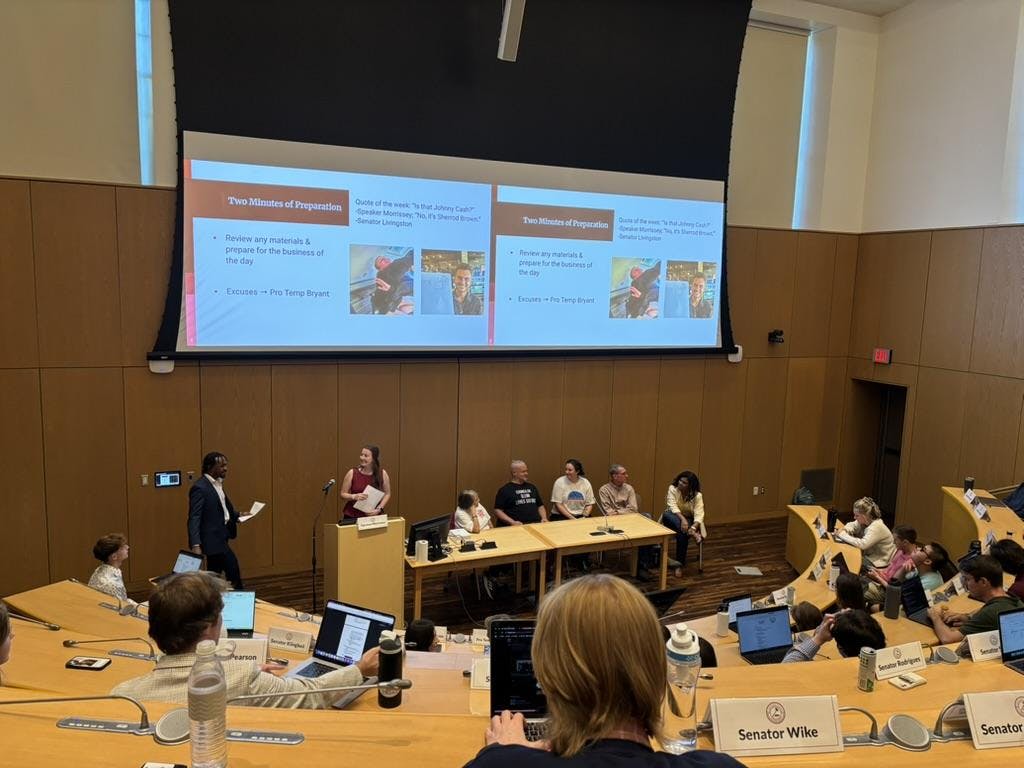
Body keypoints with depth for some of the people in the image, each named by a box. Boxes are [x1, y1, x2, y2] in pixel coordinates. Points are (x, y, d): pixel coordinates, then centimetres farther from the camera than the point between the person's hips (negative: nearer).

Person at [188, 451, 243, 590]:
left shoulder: (218, 484, 11)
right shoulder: (200, 488, -17)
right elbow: (194, 518, -21)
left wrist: (237, 516, 10)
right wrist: (195, 545, -27)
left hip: (219, 537, 9)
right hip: (212, 539, -9)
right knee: (233, 571, -6)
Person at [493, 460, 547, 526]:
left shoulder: (532, 487, 22)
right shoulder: (505, 490, 4)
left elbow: (540, 506, 28)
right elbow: (497, 511, -1)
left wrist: (544, 518, 9)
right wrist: (512, 522, -13)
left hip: (536, 524, 4)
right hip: (518, 526, -4)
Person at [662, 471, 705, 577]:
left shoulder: (697, 495, -13)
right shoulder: (672, 489, -11)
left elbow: (699, 514, -21)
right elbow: (672, 507, -21)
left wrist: (693, 528, -40)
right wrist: (682, 519, -37)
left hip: (690, 520, -1)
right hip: (675, 518, 1)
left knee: (682, 533, -35)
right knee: (666, 515, -35)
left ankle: (680, 564, -21)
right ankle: (692, 534, -43)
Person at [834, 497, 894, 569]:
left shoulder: (877, 527, -25)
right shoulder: (864, 521, -1)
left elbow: (863, 544, -36)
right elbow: (852, 525, 17)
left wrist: (843, 535, -26)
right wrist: (843, 530, -8)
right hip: (869, 556, 8)